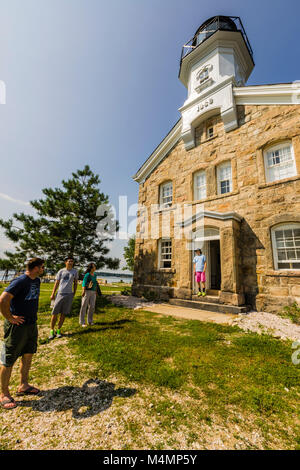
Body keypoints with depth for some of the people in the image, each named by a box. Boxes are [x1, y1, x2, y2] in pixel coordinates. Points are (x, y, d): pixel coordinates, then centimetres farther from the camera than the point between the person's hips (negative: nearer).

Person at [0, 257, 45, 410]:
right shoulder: (20, 281, -22)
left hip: (32, 325, 8)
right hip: (17, 327, -8)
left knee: (28, 356, 19)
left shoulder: (36, 280, 5)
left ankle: (23, 386, 37)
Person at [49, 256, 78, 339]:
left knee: (63, 314, 7)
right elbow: (56, 283, 5)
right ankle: (52, 330, 15)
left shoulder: (75, 271, 5)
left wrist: (74, 294, 8)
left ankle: (59, 330, 20)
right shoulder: (61, 271, 3)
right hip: (60, 294, -1)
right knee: (55, 313, 1)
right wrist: (53, 294, -1)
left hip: (69, 295, 1)